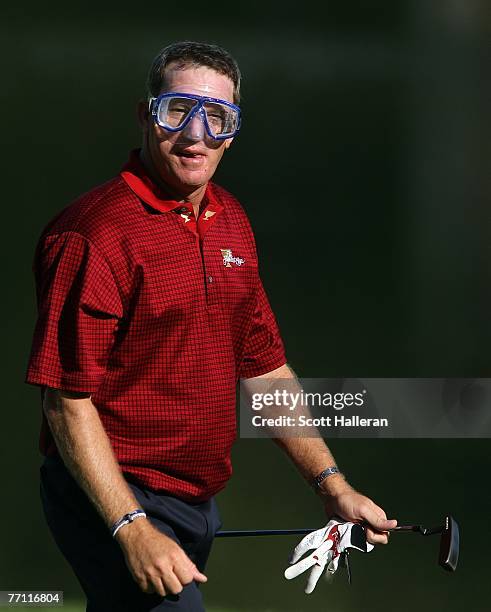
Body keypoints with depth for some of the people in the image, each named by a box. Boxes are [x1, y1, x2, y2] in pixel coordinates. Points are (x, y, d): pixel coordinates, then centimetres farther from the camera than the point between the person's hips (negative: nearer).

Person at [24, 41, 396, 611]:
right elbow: (67, 399, -21)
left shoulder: (230, 222, 9)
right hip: (112, 500, -8)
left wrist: (332, 484, 11)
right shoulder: (95, 233, -18)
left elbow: (263, 366, 17)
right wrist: (132, 529, -26)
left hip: (200, 500, 8)